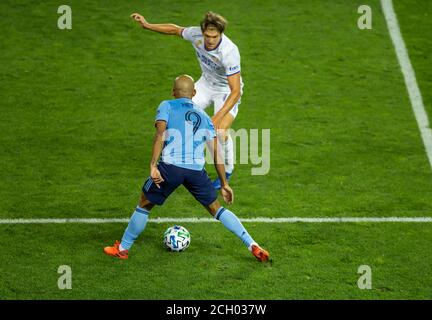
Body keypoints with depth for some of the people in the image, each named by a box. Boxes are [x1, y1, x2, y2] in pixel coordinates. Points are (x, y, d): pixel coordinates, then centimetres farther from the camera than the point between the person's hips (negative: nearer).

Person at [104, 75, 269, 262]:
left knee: (144, 205, 17)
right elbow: (216, 153, 18)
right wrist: (224, 184, 22)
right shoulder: (204, 116, 22)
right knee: (216, 209, 17)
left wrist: (153, 166, -13)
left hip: (170, 166, -3)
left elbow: (160, 135, -6)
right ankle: (253, 246, 12)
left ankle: (122, 249, 25)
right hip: (196, 170, 3)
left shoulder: (166, 106, 13)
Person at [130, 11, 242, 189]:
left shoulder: (230, 52, -39)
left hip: (228, 92, -6)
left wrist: (218, 117, -49)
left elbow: (236, 91, -40)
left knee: (221, 131, -21)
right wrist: (147, 25, 3)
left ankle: (227, 171, 8)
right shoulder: (196, 34, -23)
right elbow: (175, 29, 2)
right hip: (206, 84, 6)